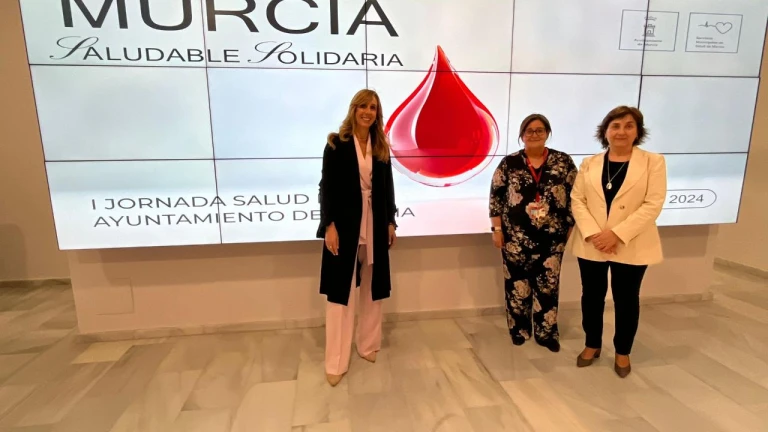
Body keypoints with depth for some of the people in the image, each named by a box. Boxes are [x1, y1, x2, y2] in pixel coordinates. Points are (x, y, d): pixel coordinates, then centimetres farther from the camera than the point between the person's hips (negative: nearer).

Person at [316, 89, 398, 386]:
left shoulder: (381, 147, 10)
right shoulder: (336, 143, -2)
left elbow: (387, 187, 11)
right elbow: (327, 187, -7)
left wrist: (390, 221, 7)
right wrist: (329, 225, -15)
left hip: (375, 224, 4)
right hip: (345, 224, -4)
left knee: (372, 289, 12)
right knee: (341, 291, 0)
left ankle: (368, 345, 30)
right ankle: (336, 363, 11)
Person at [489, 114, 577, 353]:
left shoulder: (563, 161, 2)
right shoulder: (509, 163, -1)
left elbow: (574, 196, 6)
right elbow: (496, 197, 0)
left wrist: (570, 227, 3)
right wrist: (497, 229, -4)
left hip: (552, 236, 1)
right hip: (516, 236, -1)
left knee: (548, 285, 8)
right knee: (517, 283, 8)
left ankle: (545, 332, 25)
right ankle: (519, 330, 26)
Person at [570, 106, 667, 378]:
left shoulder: (653, 162, -1)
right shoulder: (589, 163, 6)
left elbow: (653, 204, -11)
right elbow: (577, 200, -1)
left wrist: (617, 233, -20)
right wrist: (593, 233, -15)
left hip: (631, 247, -2)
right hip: (591, 244, 2)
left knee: (626, 300, 10)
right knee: (592, 296, 13)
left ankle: (622, 352, 30)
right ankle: (592, 345, 32)